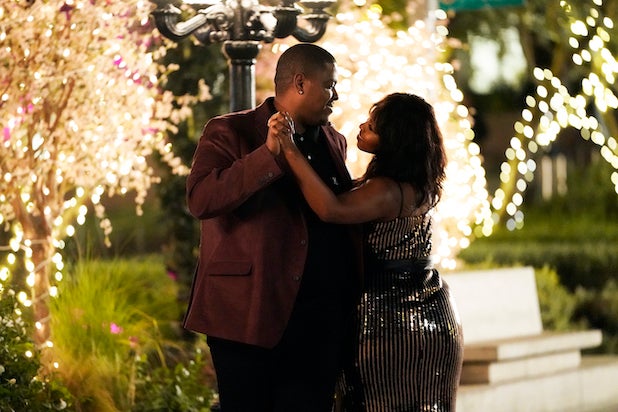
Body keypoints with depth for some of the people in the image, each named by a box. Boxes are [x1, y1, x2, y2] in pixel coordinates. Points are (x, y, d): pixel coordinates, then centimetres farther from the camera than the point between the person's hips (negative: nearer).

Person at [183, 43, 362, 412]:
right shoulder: (230, 133, -2)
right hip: (251, 315, -5)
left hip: (320, 322, 5)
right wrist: (269, 155, -22)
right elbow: (201, 199, -18)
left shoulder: (334, 142, 18)